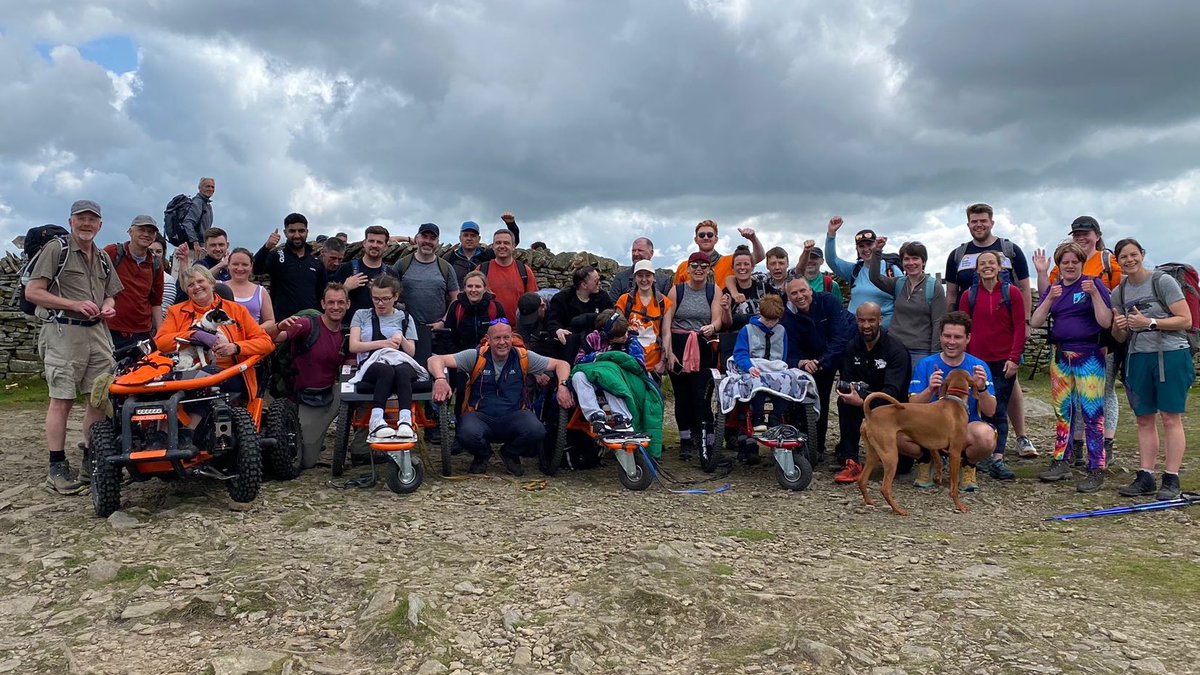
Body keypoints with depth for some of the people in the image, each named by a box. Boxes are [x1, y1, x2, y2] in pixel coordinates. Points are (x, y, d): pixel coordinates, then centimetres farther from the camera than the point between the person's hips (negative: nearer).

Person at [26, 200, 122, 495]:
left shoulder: (103, 258, 18)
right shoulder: (56, 249, -1)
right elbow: (32, 292, -7)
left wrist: (108, 307, 3)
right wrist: (75, 305, -15)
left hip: (97, 333, 6)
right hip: (63, 332, -6)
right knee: (62, 400, -4)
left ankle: (92, 460, 16)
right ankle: (57, 468, 1)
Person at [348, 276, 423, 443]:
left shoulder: (405, 318, 22)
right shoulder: (361, 315, 21)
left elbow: (411, 352, 15)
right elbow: (353, 346, 7)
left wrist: (401, 339, -6)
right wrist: (382, 343, -4)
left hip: (401, 362, 1)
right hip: (371, 365, -1)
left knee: (402, 371, -39)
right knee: (386, 370, -40)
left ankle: (405, 421, -56)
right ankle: (376, 421, -51)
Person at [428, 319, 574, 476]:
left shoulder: (523, 357, 1)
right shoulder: (476, 356, -3)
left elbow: (561, 364, 7)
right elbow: (435, 360, -9)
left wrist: (562, 386, -14)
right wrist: (440, 380, -32)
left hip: (514, 415, 1)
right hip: (480, 416, -1)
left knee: (537, 432, -30)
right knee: (467, 435, -35)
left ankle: (510, 454, 9)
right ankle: (482, 455, 8)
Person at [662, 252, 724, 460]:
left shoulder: (714, 290, 6)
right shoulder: (676, 290, 4)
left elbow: (717, 319, -3)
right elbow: (666, 322, -1)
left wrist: (712, 328, -28)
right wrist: (669, 352, -9)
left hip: (704, 349, -1)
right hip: (678, 347, 1)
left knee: (700, 394, -11)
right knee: (682, 394, 4)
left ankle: (707, 440, -5)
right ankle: (685, 440, 14)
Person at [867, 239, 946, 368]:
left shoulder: (934, 287, -2)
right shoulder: (898, 284, 10)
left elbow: (938, 323, -5)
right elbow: (875, 278, -7)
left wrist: (935, 354, -10)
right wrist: (877, 252, -16)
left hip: (920, 351, -4)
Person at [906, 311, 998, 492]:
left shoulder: (978, 367, 0)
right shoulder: (925, 365, -1)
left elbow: (990, 411, -5)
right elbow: (912, 406, -8)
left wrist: (982, 388, -24)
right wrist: (930, 390, -27)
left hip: (966, 428, 0)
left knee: (986, 437, -36)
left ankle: (968, 466, 2)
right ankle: (925, 461, 5)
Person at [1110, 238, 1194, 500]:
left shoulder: (1163, 281, -3)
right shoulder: (1119, 293, 12)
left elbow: (1186, 320, -8)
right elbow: (1120, 337, 16)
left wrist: (1150, 323, -18)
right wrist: (1119, 327, -6)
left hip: (1170, 355, -5)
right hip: (1137, 358, 5)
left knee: (1170, 418, -4)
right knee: (1144, 420, 6)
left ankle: (1171, 479, 0)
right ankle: (1145, 476, 10)